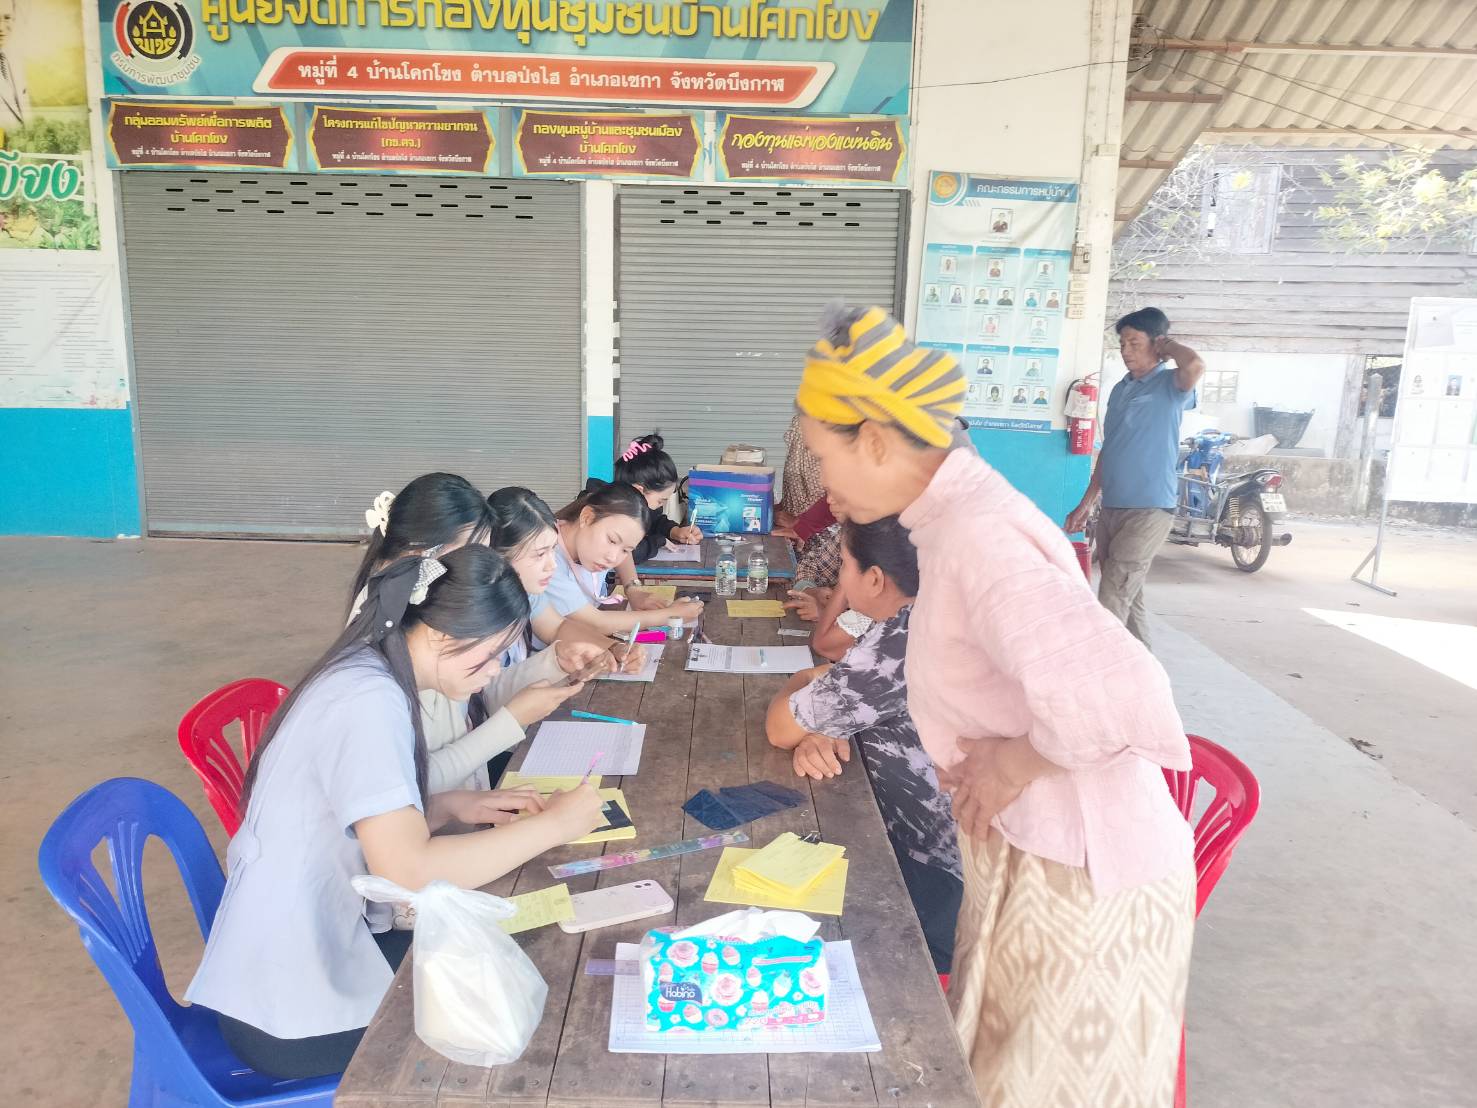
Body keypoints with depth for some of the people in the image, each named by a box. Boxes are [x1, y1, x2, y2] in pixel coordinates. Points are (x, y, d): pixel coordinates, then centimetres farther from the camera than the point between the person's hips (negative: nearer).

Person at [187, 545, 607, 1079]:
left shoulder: (371, 674, 3)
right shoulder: (368, 700, -26)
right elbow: (408, 871, -33)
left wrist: (452, 806, -3)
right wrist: (553, 825, -24)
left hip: (313, 947, 8)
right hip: (292, 1003, -8)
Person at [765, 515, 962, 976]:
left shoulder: (902, 640, -29)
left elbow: (780, 729, -18)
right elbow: (865, 692, 10)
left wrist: (801, 682, 4)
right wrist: (822, 729, -11)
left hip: (931, 874, -8)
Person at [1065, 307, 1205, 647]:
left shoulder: (1170, 385, -7)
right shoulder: (1121, 389, 14)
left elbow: (1196, 366, -32)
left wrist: (1170, 346, -10)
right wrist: (1086, 503, 18)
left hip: (1149, 510, -8)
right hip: (1112, 508, 8)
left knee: (1111, 601, -9)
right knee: (1127, 597, 14)